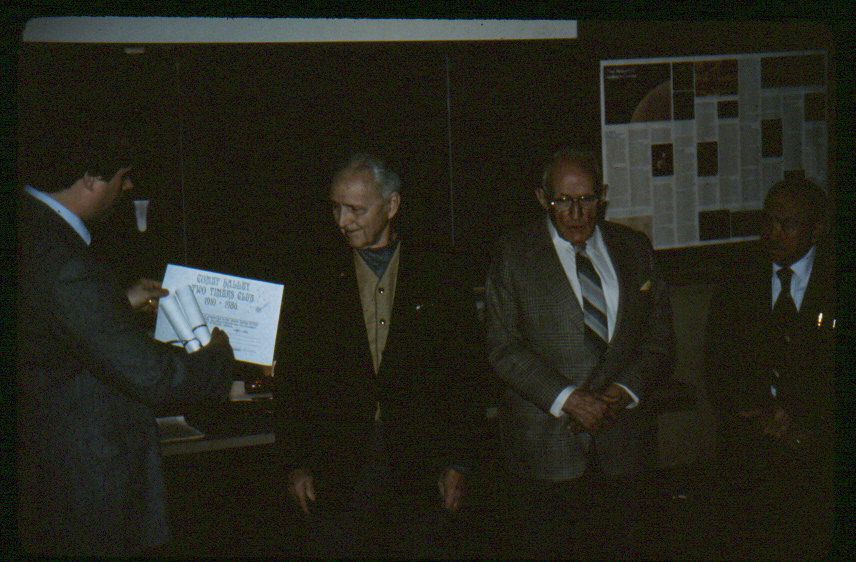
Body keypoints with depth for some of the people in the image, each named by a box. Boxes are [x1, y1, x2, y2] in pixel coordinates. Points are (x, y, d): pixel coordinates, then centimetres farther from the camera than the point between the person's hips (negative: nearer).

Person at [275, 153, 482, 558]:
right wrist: (295, 463, 0)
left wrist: (456, 464, 0)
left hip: (418, 466, 0)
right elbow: (292, 378, 7)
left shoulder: (437, 276, 5)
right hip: (336, 470, 1)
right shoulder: (315, 280, 7)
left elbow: (460, 376, 5)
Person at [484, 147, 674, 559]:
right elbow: (503, 347, -6)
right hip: (543, 445, -3)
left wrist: (623, 391, -8)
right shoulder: (514, 255, 1)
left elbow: (659, 336, 10)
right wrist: (567, 398, -16)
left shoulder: (635, 249, 11)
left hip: (620, 446, 3)